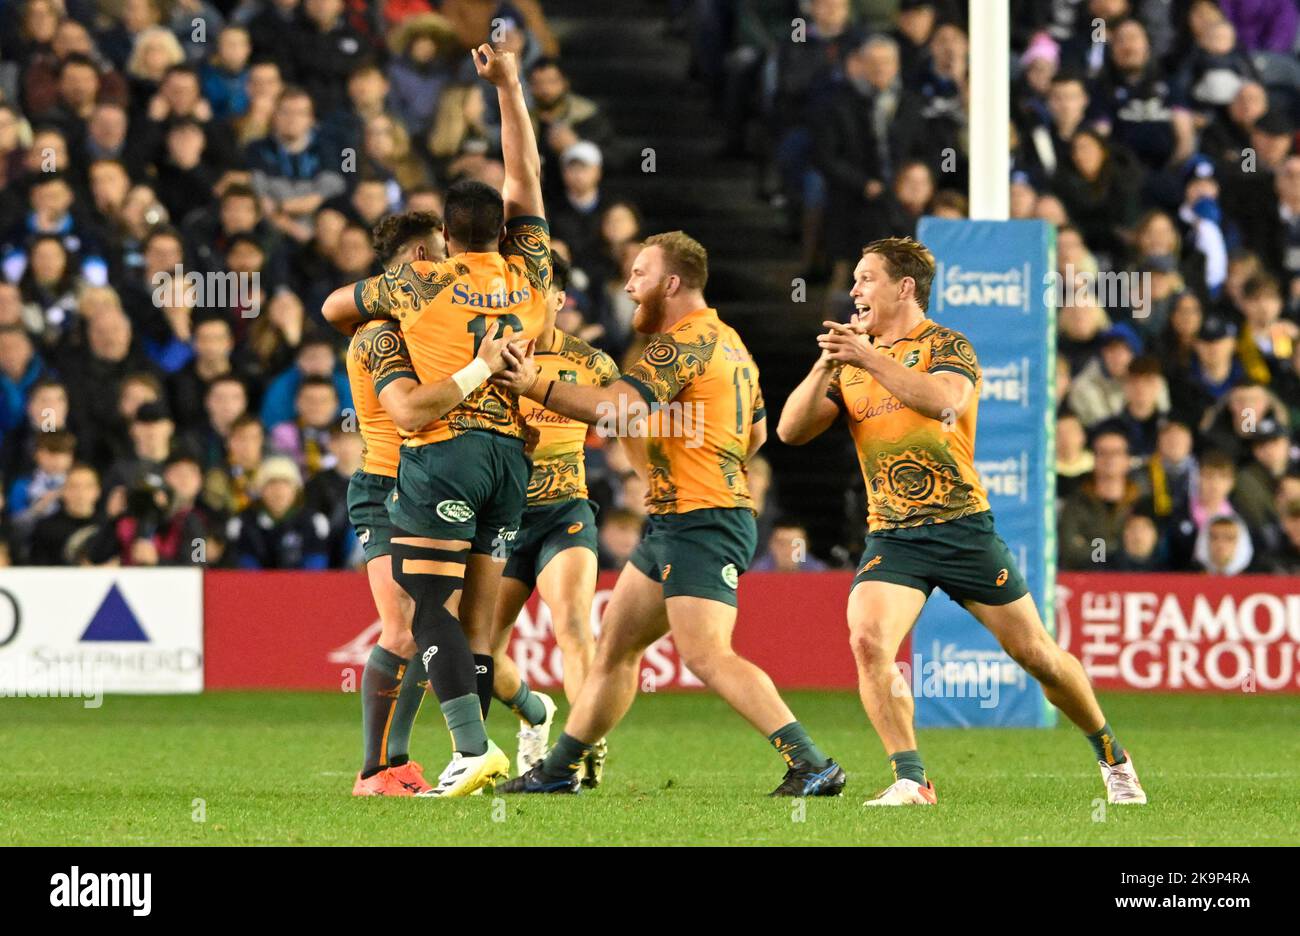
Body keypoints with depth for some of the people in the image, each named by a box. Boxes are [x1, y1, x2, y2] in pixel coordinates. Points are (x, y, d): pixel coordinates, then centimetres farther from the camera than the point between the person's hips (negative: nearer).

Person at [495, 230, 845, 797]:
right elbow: (757, 432, 29)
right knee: (615, 645, 15)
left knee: (706, 655, -19)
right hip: (671, 524, 11)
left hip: (700, 523, -11)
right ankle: (559, 770, 24)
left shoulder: (685, 342, -14)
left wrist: (535, 386, -26)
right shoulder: (727, 341, 18)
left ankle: (812, 767, -23)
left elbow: (618, 408, -27)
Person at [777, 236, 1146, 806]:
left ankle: (1111, 758, 24)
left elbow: (944, 400, -25)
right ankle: (910, 781, -17)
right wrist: (826, 364, -9)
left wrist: (871, 358, -26)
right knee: (868, 641, -23)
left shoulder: (946, 347, -2)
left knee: (1035, 653, 3)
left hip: (962, 528, -3)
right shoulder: (851, 363, 14)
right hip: (891, 538, 3)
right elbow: (791, 430, 5)